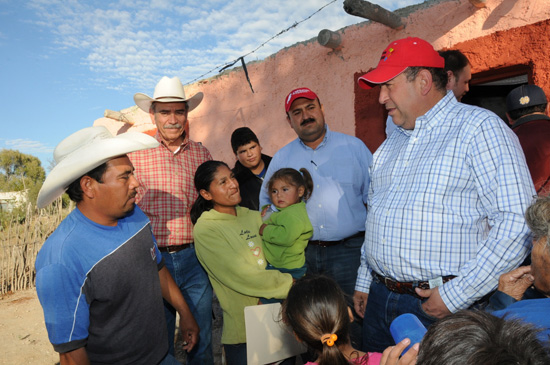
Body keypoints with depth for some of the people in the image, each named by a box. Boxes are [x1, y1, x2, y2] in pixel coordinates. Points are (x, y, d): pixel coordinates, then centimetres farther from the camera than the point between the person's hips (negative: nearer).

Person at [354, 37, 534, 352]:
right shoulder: (392, 143, 13)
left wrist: (456, 296, -19)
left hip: (442, 306, -6)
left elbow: (517, 222, -19)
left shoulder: (480, 128, -10)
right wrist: (364, 283, 15)